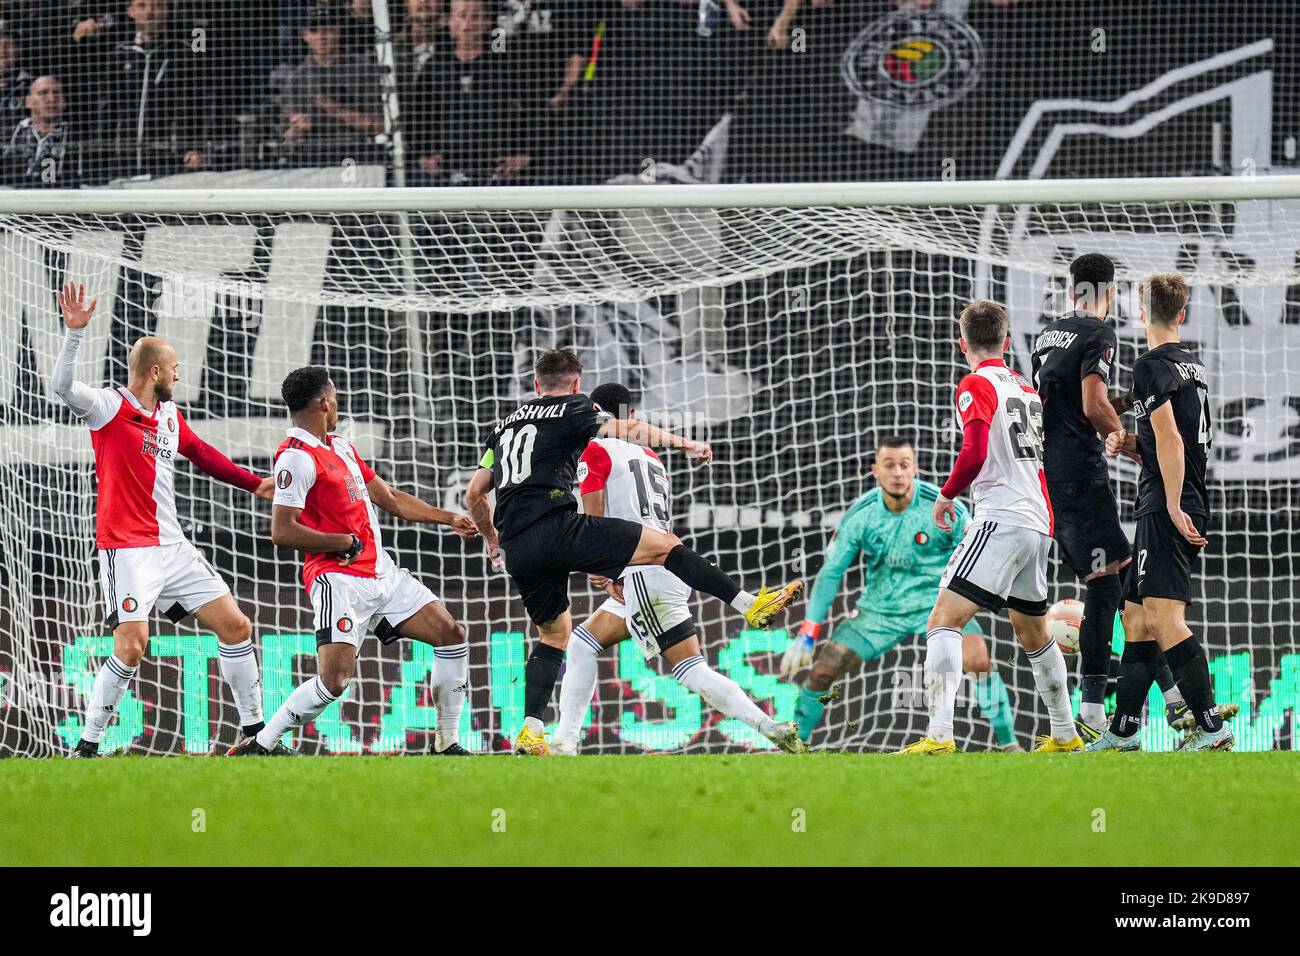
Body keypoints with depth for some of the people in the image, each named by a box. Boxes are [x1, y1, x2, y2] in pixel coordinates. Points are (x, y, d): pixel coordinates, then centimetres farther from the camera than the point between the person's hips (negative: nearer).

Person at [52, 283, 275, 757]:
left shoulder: (169, 413, 13)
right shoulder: (110, 406, -9)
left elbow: (201, 453, 29)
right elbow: (63, 385, -26)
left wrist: (255, 484, 32)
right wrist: (74, 332, -38)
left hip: (173, 548, 7)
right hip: (126, 548, -7)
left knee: (235, 626, 6)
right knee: (131, 646, -19)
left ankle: (254, 729, 18)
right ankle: (87, 745, -7)